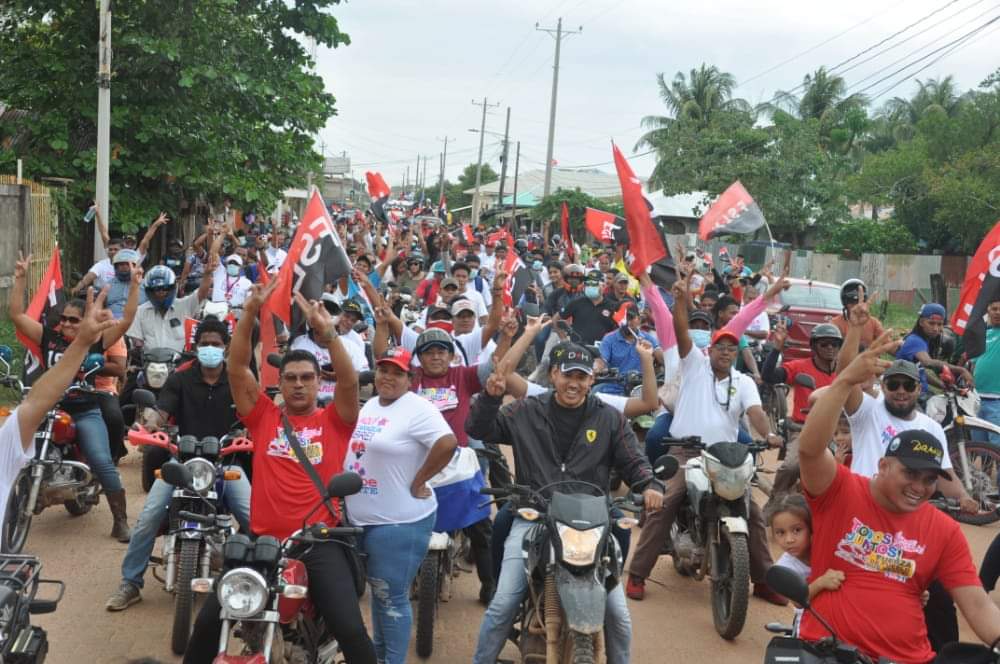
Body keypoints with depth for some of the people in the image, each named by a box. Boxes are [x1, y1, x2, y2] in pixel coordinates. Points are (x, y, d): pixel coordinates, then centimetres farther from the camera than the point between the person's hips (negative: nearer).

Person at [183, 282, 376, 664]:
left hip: (320, 542, -2)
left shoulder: (334, 421, 5)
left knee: (351, 630, -12)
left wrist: (327, 333, -26)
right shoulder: (263, 416, 8)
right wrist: (250, 312, -12)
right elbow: (237, 369, -1)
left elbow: (349, 380, -12)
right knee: (208, 619, -1)